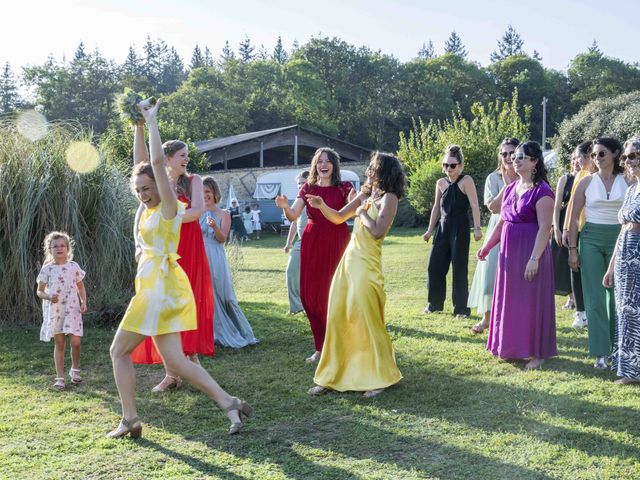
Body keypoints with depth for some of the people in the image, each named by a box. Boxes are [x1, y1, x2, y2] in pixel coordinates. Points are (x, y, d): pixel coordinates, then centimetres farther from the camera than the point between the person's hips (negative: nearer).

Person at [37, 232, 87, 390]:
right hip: (54, 310, 0)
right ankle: (60, 377, 13)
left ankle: (75, 369, 20)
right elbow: (39, 291, 3)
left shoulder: (74, 266, 3)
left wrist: (84, 302, -3)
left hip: (72, 309, 0)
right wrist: (48, 296, -18)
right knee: (59, 344, 4)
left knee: (75, 342, -7)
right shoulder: (47, 269, -1)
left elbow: (80, 286, 11)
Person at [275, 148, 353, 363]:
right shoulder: (308, 188, 9)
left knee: (332, 293, -5)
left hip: (336, 243, -3)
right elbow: (293, 216, 0)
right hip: (312, 242, 3)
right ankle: (321, 347, 17)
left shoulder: (344, 188, 1)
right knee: (309, 295, 2)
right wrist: (285, 207, -22)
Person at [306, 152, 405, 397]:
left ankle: (379, 378, 11)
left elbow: (378, 232, -20)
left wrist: (362, 213, -6)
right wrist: (322, 206, 3)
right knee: (337, 318, 8)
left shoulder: (388, 198, -8)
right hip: (348, 261, 8)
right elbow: (338, 217, 20)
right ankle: (332, 376, 17)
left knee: (367, 321, -4)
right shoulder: (365, 195, 14)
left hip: (367, 265, -8)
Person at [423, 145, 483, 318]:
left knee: (459, 268, -3)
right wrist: (430, 230, 18)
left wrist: (477, 228, -22)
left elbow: (474, 205, -14)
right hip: (442, 228, 6)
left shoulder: (466, 181, -7)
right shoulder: (441, 183, 10)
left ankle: (461, 308, 6)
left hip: (460, 228, -6)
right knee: (434, 266, 8)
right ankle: (435, 304, 24)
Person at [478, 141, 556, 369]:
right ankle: (512, 346, 26)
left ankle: (537, 352, 11)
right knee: (509, 298, 13)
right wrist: (487, 246, 11)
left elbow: (545, 228, -18)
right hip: (509, 251, 8)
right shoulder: (510, 189, 11)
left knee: (531, 300, 0)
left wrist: (534, 259, -23)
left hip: (531, 251, -8)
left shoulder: (542, 191, -13)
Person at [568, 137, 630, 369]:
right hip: (591, 239, 0)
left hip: (619, 239, 0)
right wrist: (573, 248, 0)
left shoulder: (628, 181, 1)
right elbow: (574, 217, 5)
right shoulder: (587, 182, 3)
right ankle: (601, 352, 3)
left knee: (617, 296, 7)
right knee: (595, 298, -2)